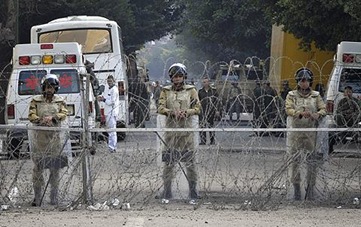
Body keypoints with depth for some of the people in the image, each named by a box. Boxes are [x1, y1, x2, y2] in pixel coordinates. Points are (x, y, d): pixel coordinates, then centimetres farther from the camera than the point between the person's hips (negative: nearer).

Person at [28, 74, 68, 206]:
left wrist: (52, 117, -20)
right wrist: (42, 121, -19)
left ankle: (54, 197, 10)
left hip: (55, 137, 1)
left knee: (55, 168, 3)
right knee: (38, 168, -3)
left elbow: (64, 114, -2)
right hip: (39, 137, -1)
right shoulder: (36, 101, 8)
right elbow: (31, 116, -1)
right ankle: (37, 197, 0)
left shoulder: (60, 101, 13)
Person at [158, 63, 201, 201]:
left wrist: (186, 112, -16)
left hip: (186, 129, -1)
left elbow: (198, 108, 2)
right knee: (169, 161, -1)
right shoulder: (166, 91, 10)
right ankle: (167, 190, 5)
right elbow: (160, 108, 0)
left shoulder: (191, 90, 7)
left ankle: (193, 190, 6)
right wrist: (172, 112, -18)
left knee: (190, 160, -1)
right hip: (171, 128, 1)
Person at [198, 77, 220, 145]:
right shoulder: (200, 91, 7)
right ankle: (203, 141, -6)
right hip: (202, 110, 1)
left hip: (211, 110, -1)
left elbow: (217, 101, 5)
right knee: (202, 126, -8)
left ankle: (212, 141, 14)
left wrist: (217, 110, -2)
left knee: (211, 125, 5)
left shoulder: (213, 91, 4)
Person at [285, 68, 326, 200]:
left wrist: (317, 115, -22)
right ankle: (296, 188, 10)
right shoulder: (291, 95, 6)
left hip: (311, 133, 1)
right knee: (294, 161, 0)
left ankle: (310, 188, 6)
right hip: (295, 133, -1)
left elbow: (323, 109, 1)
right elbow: (288, 110, -8)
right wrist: (300, 114, -26)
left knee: (312, 162, -2)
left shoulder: (316, 96, 10)